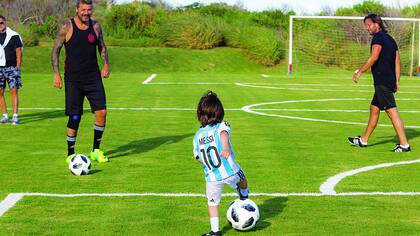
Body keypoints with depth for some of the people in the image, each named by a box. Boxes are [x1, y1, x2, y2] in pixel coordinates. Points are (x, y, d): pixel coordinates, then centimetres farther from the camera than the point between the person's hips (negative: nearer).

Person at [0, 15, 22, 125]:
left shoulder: (14, 36, 1)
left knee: (14, 90, -8)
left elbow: (19, 52, 1)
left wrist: (17, 67, -5)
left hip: (12, 67, -3)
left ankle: (15, 116, -8)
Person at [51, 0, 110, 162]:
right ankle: (70, 154, 12)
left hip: (93, 77, 3)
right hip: (73, 80, -3)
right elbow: (55, 50, -1)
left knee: (101, 112, -6)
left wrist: (106, 64, 0)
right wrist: (56, 73, -9)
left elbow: (102, 47, 17)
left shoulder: (96, 26, 6)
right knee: (74, 117, -4)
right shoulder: (67, 27, -5)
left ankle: (96, 151, 11)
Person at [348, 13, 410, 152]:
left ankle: (404, 144, -14)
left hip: (382, 82, -10)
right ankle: (363, 140, 27)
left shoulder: (378, 37, -8)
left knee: (392, 111, -11)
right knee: (374, 108, 18)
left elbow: (374, 57, -21)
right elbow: (397, 62, 17)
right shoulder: (390, 39, 19)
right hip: (389, 82, 10)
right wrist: (396, 81, 16)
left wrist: (360, 71, -14)